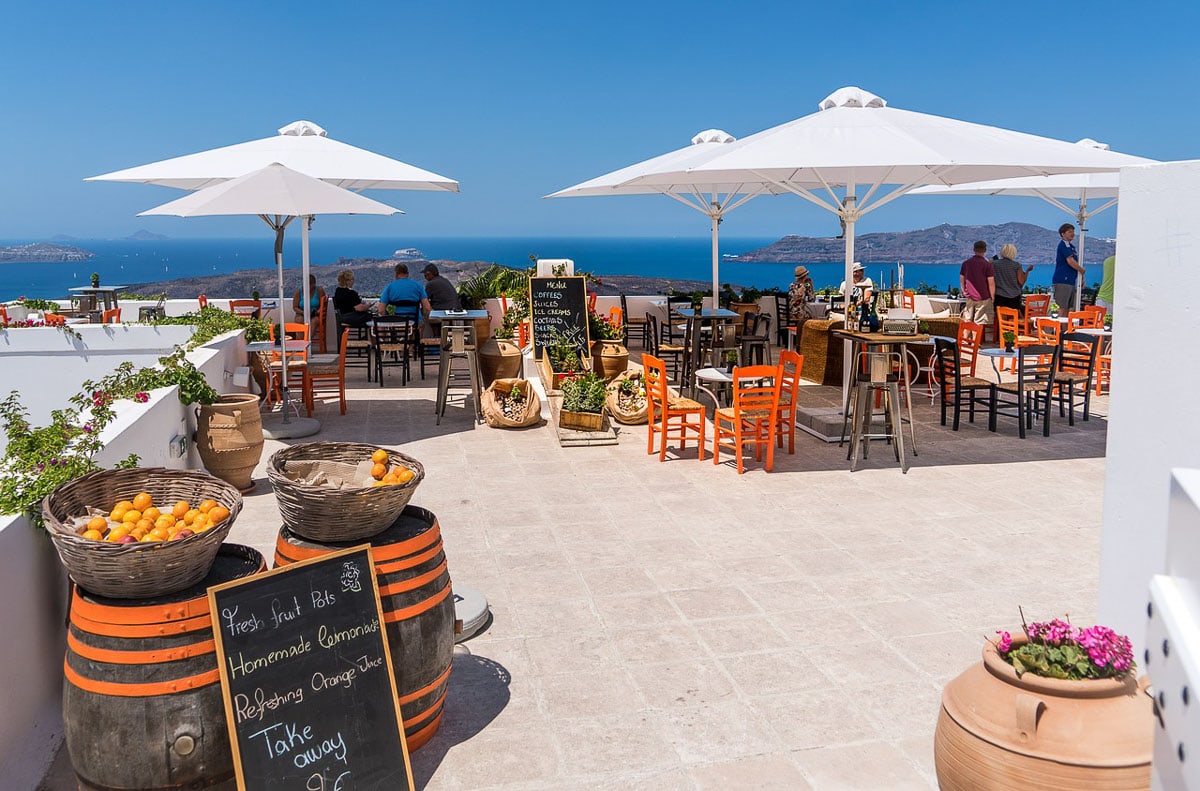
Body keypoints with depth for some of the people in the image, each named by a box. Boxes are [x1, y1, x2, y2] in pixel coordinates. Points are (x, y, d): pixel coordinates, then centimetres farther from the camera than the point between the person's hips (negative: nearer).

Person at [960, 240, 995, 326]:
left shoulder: (966, 263, 3)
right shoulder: (987, 264, -11)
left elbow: (961, 279, 10)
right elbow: (991, 282, -13)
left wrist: (964, 292, 22)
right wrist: (992, 296, -1)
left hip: (969, 297, 4)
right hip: (983, 298, -4)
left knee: (967, 322, 13)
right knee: (980, 323, -1)